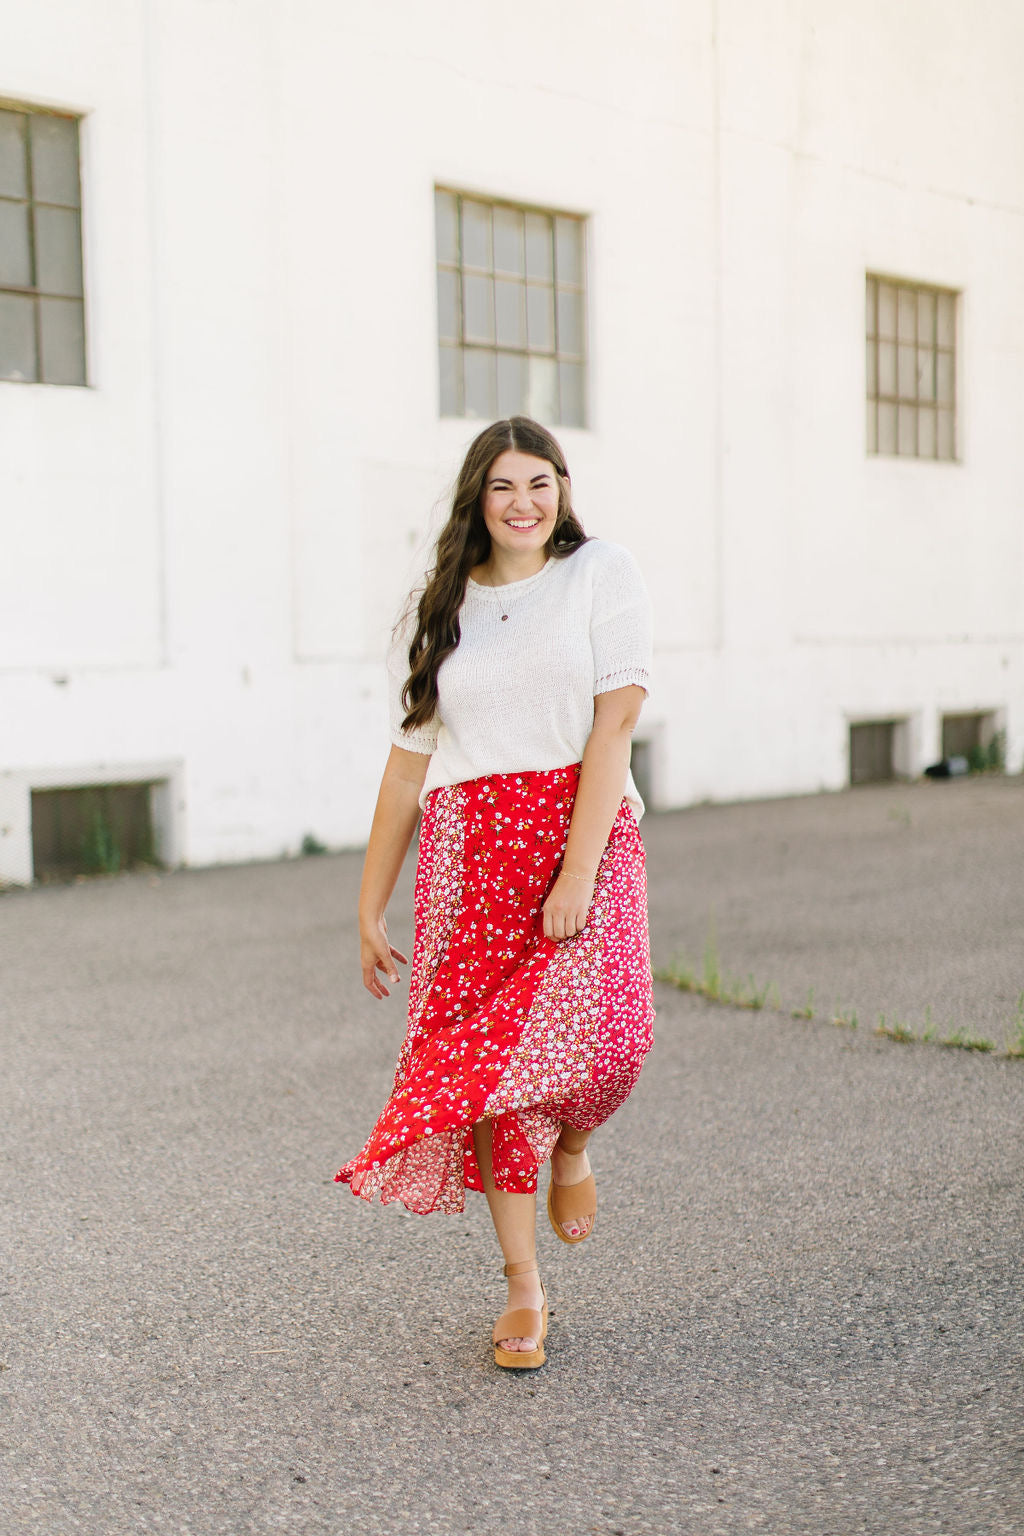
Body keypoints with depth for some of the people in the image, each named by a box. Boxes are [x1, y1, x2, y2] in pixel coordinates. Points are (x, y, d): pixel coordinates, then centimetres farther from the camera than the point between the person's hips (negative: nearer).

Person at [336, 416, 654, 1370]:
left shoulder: (602, 575, 4)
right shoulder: (438, 611, 14)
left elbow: (612, 727, -7)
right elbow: (409, 763, 15)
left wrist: (576, 874, -17)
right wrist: (370, 906, 13)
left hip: (585, 832, -3)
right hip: (466, 848, 3)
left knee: (601, 1032, -22)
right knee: (485, 1055, -2)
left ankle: (572, 1143, 15)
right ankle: (523, 1288, 16)